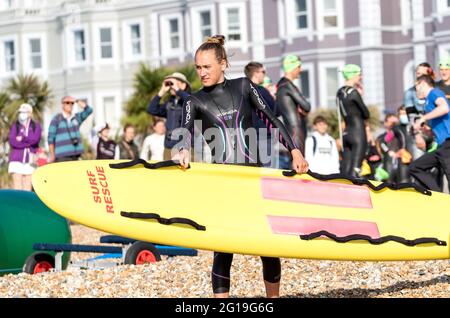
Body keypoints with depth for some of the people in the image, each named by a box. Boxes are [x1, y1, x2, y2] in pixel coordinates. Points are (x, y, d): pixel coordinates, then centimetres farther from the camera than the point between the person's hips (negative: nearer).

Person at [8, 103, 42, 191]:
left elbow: (35, 139, -9)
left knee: (27, 189, 0)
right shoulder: (15, 126, 7)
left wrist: (22, 138, -3)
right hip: (16, 160, -1)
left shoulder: (36, 126, 8)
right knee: (17, 188, -9)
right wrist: (28, 143, -9)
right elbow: (12, 142, -6)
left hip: (30, 161, 1)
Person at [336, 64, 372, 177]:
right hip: (358, 133, -8)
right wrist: (366, 125, 15)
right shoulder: (353, 92, -11)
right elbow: (366, 113, -3)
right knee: (355, 169, -10)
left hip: (347, 133, 8)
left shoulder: (340, 92, 13)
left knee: (345, 169, 6)